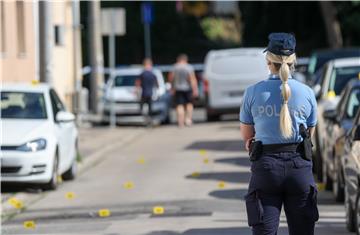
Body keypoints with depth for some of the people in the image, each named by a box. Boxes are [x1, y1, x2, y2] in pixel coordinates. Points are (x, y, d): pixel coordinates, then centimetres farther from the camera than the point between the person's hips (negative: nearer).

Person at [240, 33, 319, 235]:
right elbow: (310, 132, 12)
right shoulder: (306, 93, 0)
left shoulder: (253, 92, -3)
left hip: (265, 166, -1)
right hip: (300, 165, 1)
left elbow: (246, 135, 7)